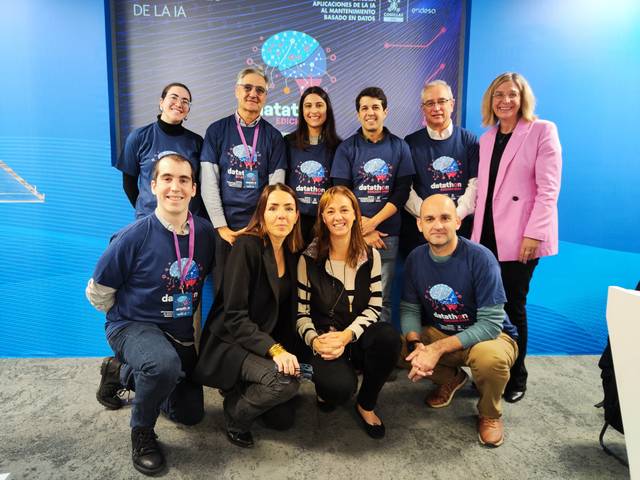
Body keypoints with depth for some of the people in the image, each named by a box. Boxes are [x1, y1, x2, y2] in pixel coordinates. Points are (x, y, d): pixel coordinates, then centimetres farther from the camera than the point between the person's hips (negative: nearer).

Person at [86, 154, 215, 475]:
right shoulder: (133, 237, -21)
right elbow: (97, 293, -9)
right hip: (133, 326, -5)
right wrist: (130, 319, 0)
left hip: (182, 333, 5)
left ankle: (121, 373, 34)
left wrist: (189, 321, 10)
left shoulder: (205, 233, -11)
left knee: (190, 414, 16)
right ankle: (142, 431, -7)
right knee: (164, 365, -39)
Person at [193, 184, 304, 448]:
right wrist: (274, 350, -31)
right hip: (228, 344, -7)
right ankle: (235, 413, -2)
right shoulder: (247, 246, -19)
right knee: (285, 381, -31)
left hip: (268, 345, 7)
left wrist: (286, 352, 1)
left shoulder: (291, 254, 3)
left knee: (283, 420, 6)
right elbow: (234, 316, -23)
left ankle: (239, 390, 30)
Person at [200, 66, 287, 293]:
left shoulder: (273, 136, 5)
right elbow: (208, 182, -1)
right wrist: (221, 227, -8)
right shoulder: (217, 130, 4)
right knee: (223, 287, 7)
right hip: (225, 228, 0)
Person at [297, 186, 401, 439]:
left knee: (389, 337, -33)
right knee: (340, 388, -33)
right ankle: (326, 388, 11)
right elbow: (302, 312, -1)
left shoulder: (370, 256, 2)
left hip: (358, 336, 3)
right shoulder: (309, 259, -3)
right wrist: (314, 340, -21)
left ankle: (366, 404, -4)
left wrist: (347, 335, -19)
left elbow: (374, 306, -2)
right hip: (325, 340, -2)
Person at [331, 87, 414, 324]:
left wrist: (373, 222, -10)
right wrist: (363, 229, -8)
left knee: (382, 298, 4)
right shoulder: (347, 148, 5)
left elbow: (402, 191, 1)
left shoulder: (399, 147, 8)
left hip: (387, 234, 1)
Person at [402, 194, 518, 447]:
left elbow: (490, 324, -25)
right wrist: (416, 344, -26)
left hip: (490, 335, -4)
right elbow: (409, 309, -4)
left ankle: (490, 414, -1)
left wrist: (438, 348, -31)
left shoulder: (480, 258, -24)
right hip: (438, 332, 5)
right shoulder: (416, 258, -7)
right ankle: (451, 378, 13)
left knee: (490, 357, -38)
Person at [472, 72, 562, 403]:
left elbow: (549, 188, -11)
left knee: (513, 306, 3)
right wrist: (477, 230, 8)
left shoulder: (542, 131, -3)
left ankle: (516, 378, 22)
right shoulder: (487, 138, 14)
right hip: (488, 234, 5)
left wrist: (533, 233, -18)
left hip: (521, 236, -5)